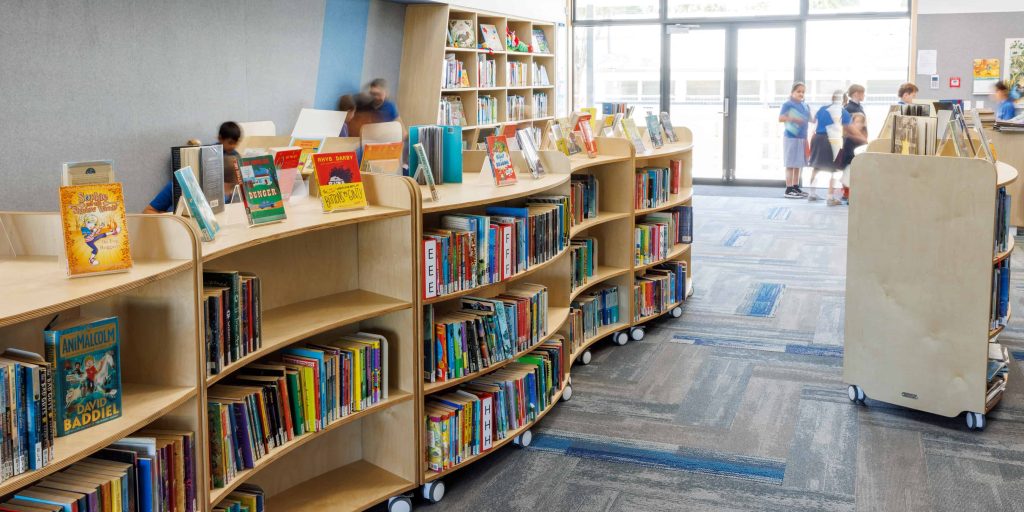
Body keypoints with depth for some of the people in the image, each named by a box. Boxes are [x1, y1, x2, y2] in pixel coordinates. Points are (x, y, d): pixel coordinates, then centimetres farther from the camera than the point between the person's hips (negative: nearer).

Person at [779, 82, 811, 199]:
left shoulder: (805, 106, 12)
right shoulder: (788, 104, -6)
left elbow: (808, 120, 20)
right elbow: (780, 118, -15)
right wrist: (793, 119, -30)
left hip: (802, 138, 7)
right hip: (791, 137, -7)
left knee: (799, 164, 10)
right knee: (790, 164, -5)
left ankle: (795, 187, 18)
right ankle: (789, 189, -3)